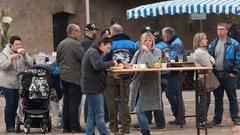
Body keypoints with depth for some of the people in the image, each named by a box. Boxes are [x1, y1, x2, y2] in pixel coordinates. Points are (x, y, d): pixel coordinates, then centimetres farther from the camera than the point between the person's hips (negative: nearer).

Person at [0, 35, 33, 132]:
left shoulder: (22, 53, 10)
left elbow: (30, 64, 1)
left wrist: (25, 55, -13)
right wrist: (11, 58, -28)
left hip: (19, 84, 5)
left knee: (15, 104, 8)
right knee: (10, 104, -7)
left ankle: (13, 125, 15)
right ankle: (9, 126, -1)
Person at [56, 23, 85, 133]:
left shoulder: (61, 44, 10)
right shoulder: (75, 44, -15)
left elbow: (58, 60, 18)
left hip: (64, 77, 8)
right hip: (75, 77, -8)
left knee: (66, 101, 12)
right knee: (74, 102, -5)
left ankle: (66, 127, 15)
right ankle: (75, 127, -3)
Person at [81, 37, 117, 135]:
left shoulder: (94, 52, 21)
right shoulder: (93, 52, -12)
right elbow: (98, 66, -29)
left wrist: (109, 66, 4)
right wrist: (112, 63, -17)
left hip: (91, 87, 11)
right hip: (94, 87, -11)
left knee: (91, 115, 12)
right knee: (99, 115, -8)